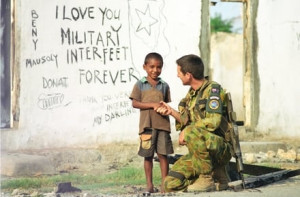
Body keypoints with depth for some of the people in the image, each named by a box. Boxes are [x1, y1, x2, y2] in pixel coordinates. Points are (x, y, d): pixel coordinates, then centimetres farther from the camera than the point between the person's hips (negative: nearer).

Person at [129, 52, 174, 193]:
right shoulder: (140, 85, 3)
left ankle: (164, 184, 6)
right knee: (148, 155, 4)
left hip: (162, 124, 1)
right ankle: (149, 184, 11)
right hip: (147, 125, -1)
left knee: (163, 154, 0)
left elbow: (167, 103, 16)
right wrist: (153, 105, -13)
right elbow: (135, 103, -4)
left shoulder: (164, 86, 10)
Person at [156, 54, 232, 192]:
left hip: (220, 148, -8)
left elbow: (213, 121, -24)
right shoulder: (192, 93, 15)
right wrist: (172, 112, 6)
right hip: (201, 152, 8)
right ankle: (217, 180, 8)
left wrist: (186, 131, -17)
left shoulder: (213, 89, -11)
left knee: (192, 133, -36)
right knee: (171, 184, -6)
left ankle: (207, 178, -19)